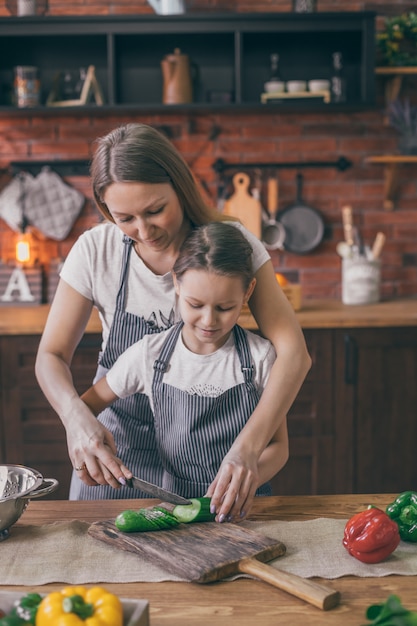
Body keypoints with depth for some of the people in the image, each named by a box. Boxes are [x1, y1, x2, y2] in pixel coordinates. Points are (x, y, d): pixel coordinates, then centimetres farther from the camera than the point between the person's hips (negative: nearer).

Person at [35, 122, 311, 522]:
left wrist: (247, 447, -38)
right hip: (118, 447, 1)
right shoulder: (95, 250, -13)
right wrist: (77, 417, -29)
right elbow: (51, 355, -6)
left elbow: (293, 352, -24)